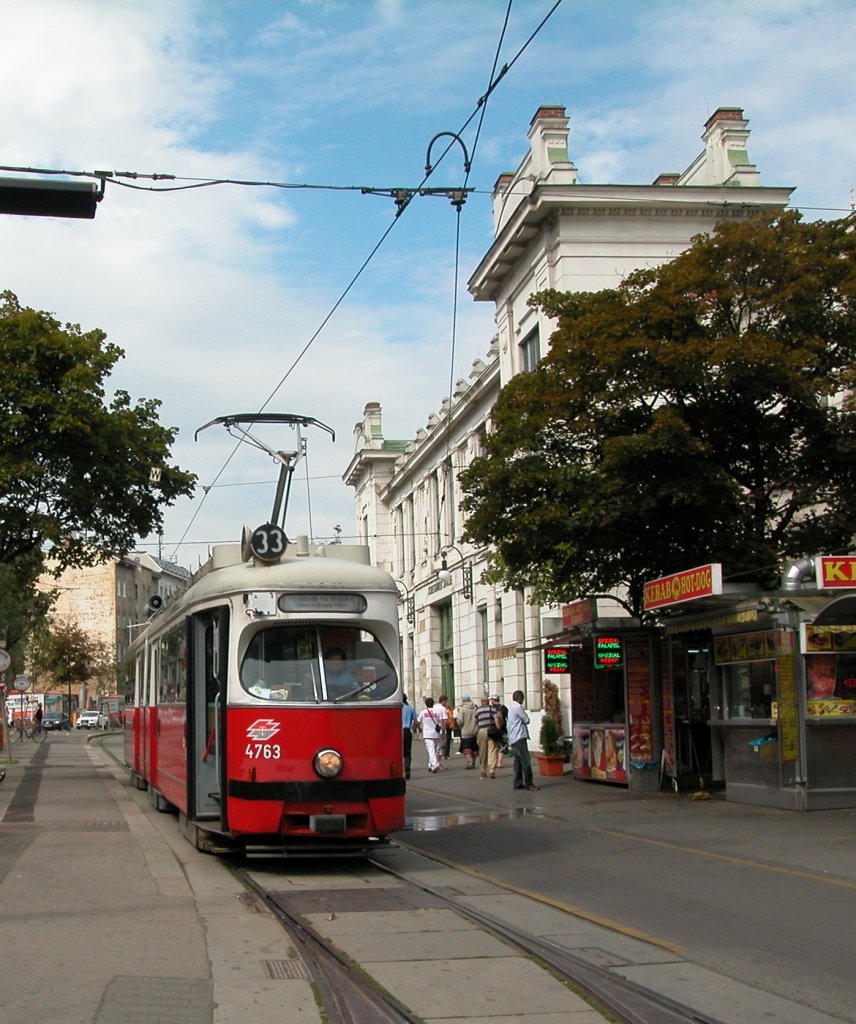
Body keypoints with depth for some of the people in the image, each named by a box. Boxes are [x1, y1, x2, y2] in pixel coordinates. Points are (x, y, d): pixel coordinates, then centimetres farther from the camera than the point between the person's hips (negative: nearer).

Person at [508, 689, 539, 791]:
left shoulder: (512, 708, 19)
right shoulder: (518, 707, -12)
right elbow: (527, 720, -8)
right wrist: (524, 721, 9)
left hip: (513, 739, 10)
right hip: (519, 738, -10)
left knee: (518, 761, 9)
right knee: (526, 761, -9)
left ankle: (518, 783, 8)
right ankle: (528, 784, -9)